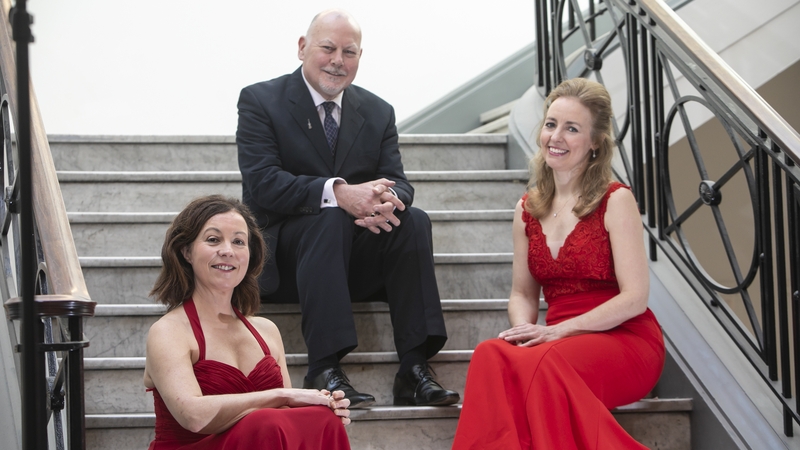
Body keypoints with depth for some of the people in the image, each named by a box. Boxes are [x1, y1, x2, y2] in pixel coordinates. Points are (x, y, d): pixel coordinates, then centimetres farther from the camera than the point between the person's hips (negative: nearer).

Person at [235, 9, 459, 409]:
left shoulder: (378, 113, 13)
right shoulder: (260, 101, -2)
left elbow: (397, 182, 2)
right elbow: (262, 182, -16)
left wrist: (386, 202, -26)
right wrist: (337, 193, -33)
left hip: (357, 262, 4)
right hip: (283, 255, -4)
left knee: (415, 221, -24)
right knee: (330, 219, -35)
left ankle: (414, 371, -28)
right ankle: (324, 371, -41)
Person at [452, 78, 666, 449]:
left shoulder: (615, 200, -4)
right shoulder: (528, 209, 13)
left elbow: (634, 298, -10)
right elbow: (522, 293, 16)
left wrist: (557, 331, -17)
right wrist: (524, 328, -9)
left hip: (624, 339, -4)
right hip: (559, 341, 5)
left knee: (540, 362, -36)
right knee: (491, 355, -29)